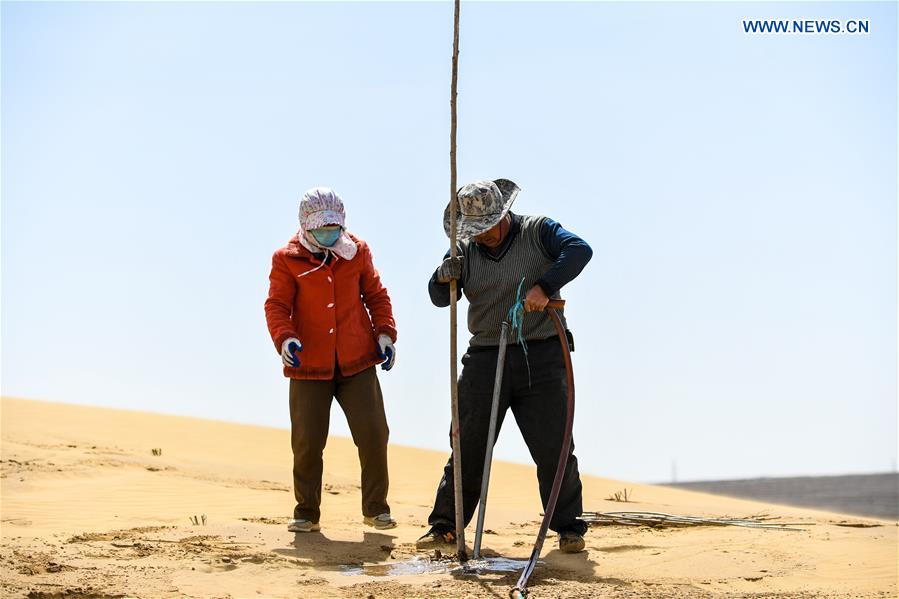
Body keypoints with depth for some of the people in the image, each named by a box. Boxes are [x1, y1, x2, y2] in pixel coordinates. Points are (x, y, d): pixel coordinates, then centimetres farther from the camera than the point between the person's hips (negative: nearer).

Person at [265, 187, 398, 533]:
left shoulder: (357, 252, 6)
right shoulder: (287, 260, -1)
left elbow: (376, 295, 13)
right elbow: (276, 306, -4)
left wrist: (385, 333, 0)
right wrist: (284, 338, -22)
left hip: (357, 363, 2)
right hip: (309, 365, -1)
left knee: (373, 432, -5)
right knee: (307, 441, -1)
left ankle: (375, 508, 10)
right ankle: (306, 512, 16)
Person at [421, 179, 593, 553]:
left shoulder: (537, 232, -1)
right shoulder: (465, 250, 8)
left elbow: (579, 250, -17)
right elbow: (439, 298, 1)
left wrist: (544, 287, -28)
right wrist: (444, 278, -22)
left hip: (541, 357, -2)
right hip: (486, 357, 3)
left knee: (553, 445, -1)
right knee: (468, 444, 3)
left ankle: (569, 527, 10)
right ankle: (444, 525, 10)